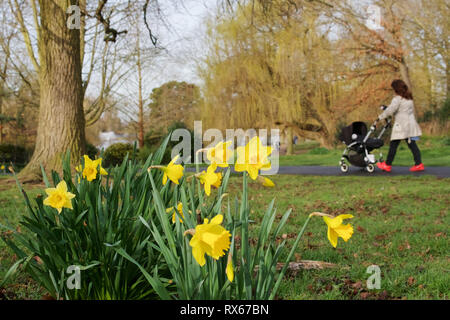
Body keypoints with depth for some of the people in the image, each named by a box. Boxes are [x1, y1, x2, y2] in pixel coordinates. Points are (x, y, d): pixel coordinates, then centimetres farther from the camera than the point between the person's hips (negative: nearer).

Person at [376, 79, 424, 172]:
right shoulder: (410, 98, 15)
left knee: (393, 145, 3)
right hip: (411, 124, 7)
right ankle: (419, 164, -4)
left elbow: (390, 110, -17)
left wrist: (380, 117, -4)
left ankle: (387, 165, 11)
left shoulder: (397, 99, -10)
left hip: (401, 126, -7)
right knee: (412, 144, 4)